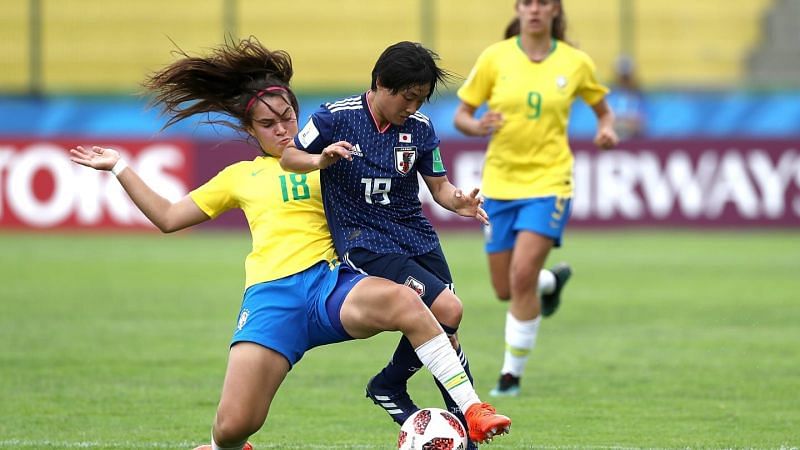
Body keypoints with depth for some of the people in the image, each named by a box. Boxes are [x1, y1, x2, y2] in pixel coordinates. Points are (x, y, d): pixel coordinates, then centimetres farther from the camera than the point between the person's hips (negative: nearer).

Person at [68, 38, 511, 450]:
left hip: (327, 281, -1)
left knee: (404, 302, -36)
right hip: (270, 295, 1)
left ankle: (471, 409, -33)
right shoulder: (240, 176, 26)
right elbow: (168, 217, 29)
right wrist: (119, 168, 27)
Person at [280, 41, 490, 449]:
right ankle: (389, 386, 2)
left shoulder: (419, 127, 1)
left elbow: (439, 186, 7)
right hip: (365, 244, -5)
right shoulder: (336, 117, -9)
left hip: (418, 239, 5)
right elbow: (288, 157, -2)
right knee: (447, 310, -20)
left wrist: (459, 202, -15)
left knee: (445, 335, 0)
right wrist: (320, 159, -23)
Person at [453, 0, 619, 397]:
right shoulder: (495, 58, -1)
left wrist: (607, 129, -7)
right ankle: (553, 280, 45)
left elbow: (603, 110, 15)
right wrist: (477, 127, -19)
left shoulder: (575, 63, -1)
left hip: (548, 182, -2)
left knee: (522, 276, -19)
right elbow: (461, 115, 3)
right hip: (500, 182, 2)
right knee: (505, 289, 9)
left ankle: (512, 374, -4)